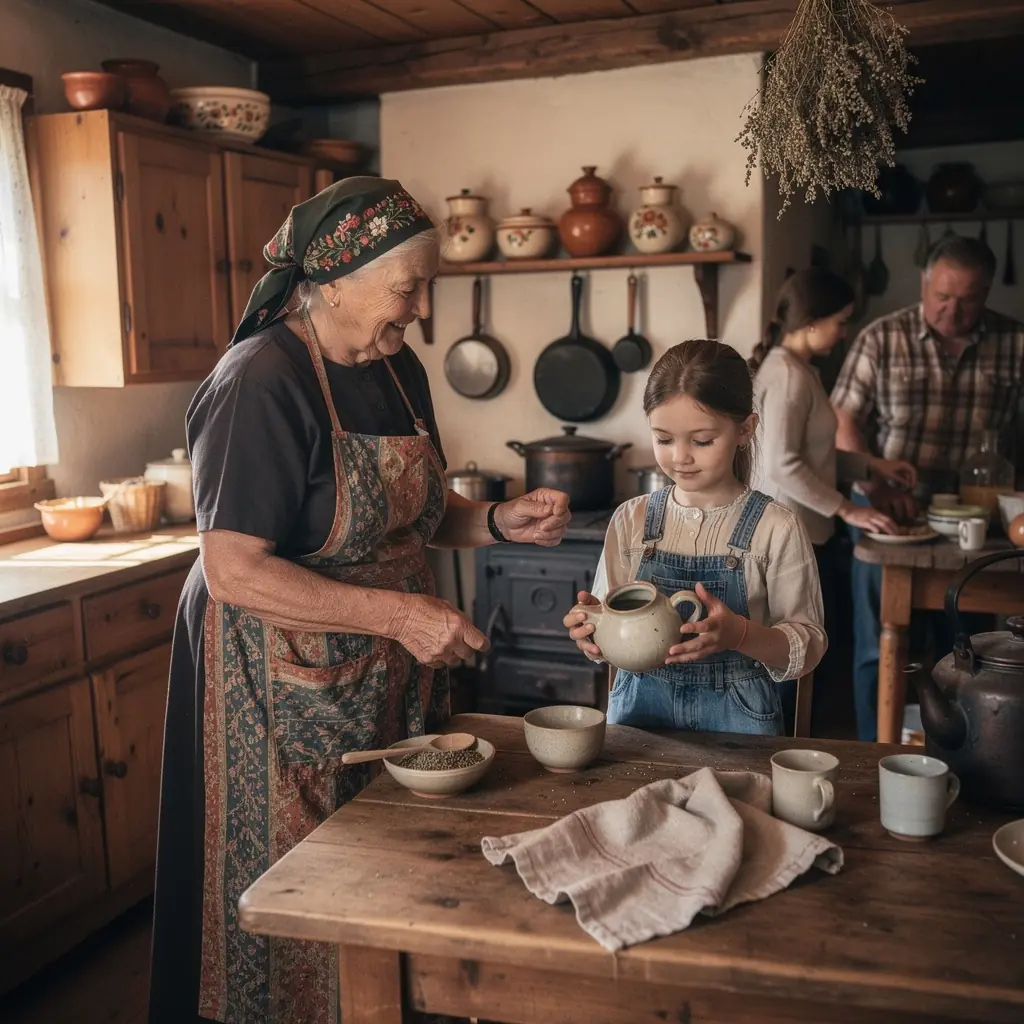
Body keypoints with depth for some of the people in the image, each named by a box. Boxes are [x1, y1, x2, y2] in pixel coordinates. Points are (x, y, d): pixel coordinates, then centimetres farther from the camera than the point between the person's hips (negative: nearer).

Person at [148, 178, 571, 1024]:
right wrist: (402, 615, -25)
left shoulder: (399, 369, 5)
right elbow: (233, 573, -24)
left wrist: (501, 522, -3)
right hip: (284, 688, -7)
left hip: (390, 681, 7)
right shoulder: (262, 383, -20)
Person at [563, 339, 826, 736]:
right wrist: (591, 625, -15)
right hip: (639, 706, 2)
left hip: (735, 716, -1)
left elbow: (807, 646, -5)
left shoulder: (775, 527, -7)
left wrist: (739, 634, -22)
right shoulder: (632, 519, 2)